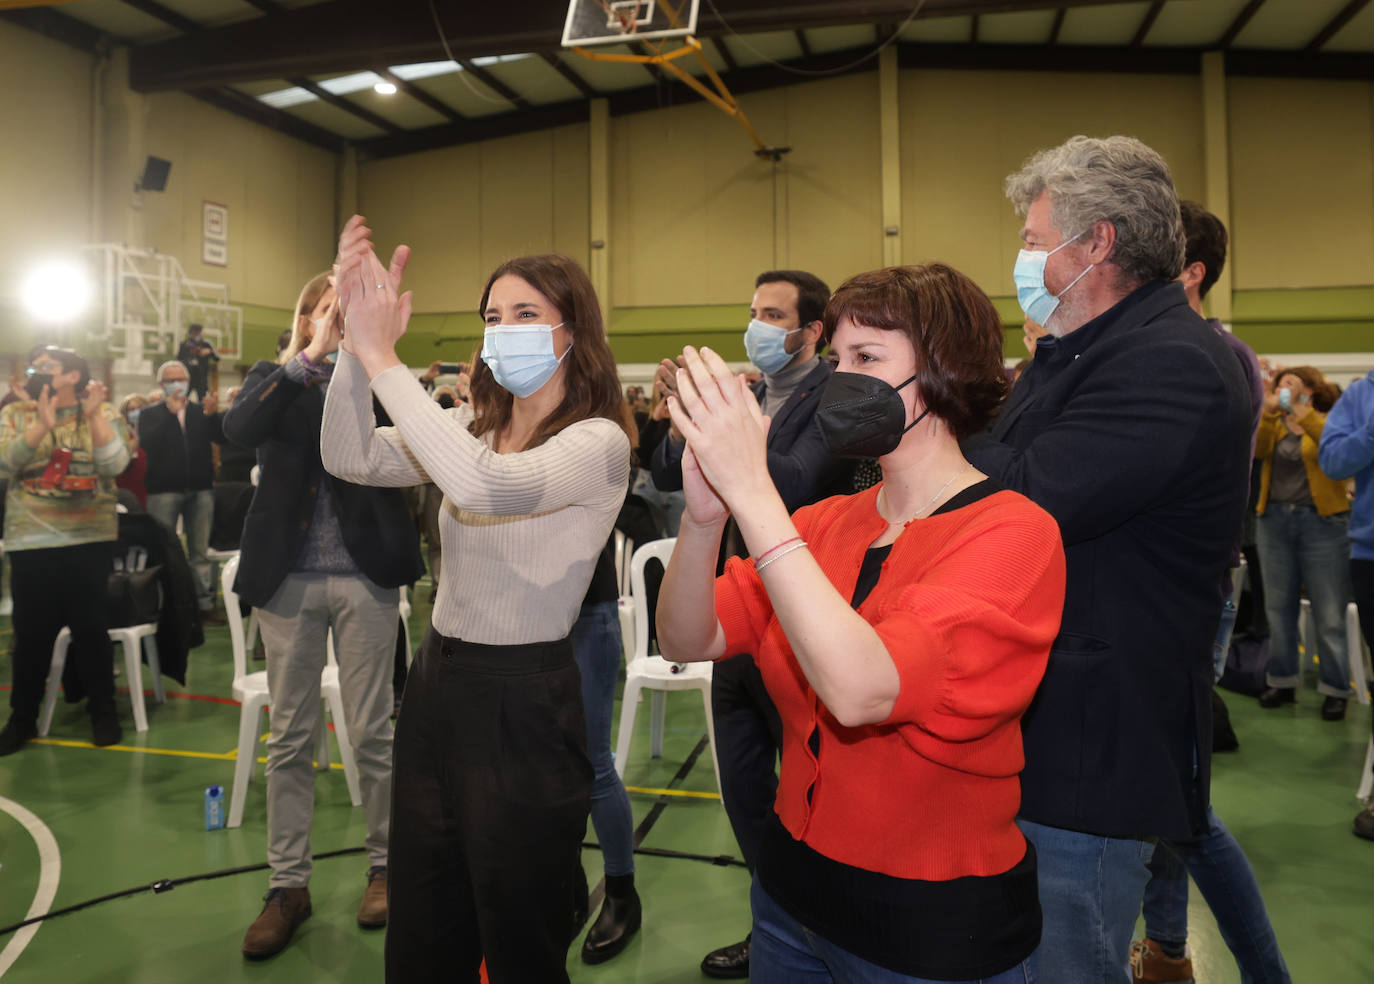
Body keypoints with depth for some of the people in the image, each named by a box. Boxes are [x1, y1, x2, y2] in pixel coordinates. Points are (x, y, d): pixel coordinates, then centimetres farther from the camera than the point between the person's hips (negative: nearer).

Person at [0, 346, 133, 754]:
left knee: (91, 626, 3)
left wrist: (94, 415, -21)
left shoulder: (105, 415, 3)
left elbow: (115, 464, -12)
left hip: (91, 540, -1)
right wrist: (41, 426, -21)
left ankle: (103, 709, 18)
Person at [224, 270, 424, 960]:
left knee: (371, 733, 7)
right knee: (290, 736, 9)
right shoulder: (274, 379, 6)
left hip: (365, 578, -1)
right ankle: (288, 884, 23)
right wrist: (310, 357, -19)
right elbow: (239, 429, -15)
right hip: (289, 578, 1)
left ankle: (384, 866, 25)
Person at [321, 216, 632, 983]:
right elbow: (352, 459, -5)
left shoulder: (598, 441, -14)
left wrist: (383, 359, -28)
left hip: (525, 704, -6)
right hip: (438, 685, 7)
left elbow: (487, 486, -33)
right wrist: (357, 340, -18)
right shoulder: (474, 425, 8)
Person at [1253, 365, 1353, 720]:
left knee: (1328, 613, -1)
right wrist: (1269, 411, -18)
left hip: (1322, 521, -4)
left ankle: (1335, 688, 9)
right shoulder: (1273, 423, 10)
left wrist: (1299, 408, -24)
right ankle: (1283, 680, 20)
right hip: (1275, 520, 4)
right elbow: (1257, 450, -8)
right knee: (1278, 606, 10)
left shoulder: (1330, 421, -1)